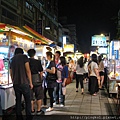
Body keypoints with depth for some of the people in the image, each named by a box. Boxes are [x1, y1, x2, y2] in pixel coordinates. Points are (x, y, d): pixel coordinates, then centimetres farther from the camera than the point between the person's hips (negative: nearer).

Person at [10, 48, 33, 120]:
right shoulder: (24, 57, -2)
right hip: (24, 83, -5)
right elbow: (28, 71, -8)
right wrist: (30, 82, -3)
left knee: (18, 101, 11)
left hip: (15, 84, 5)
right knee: (28, 101, 4)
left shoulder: (12, 60, 15)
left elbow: (11, 73, 18)